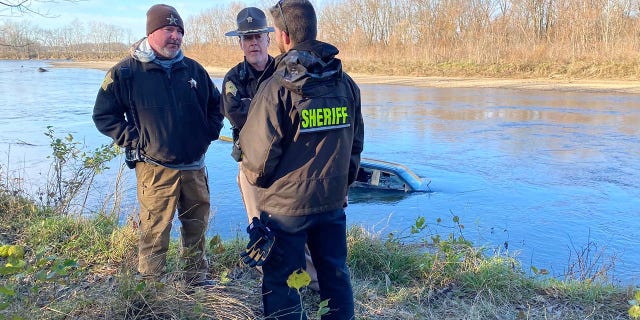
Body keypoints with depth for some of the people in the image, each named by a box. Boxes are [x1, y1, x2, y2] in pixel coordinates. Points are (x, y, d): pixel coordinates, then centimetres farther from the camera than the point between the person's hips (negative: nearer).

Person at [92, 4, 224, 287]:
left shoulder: (193, 70, 7)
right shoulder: (126, 72, -5)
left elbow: (216, 104, 21)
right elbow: (103, 114, 1)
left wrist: (209, 133, 9)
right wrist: (133, 141, -7)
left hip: (194, 166, 5)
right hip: (155, 168, -4)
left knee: (197, 225, 15)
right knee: (155, 232, 0)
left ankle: (197, 277, 33)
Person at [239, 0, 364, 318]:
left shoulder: (276, 87, -17)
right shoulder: (345, 82, 1)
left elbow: (259, 154, -14)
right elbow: (355, 143, 9)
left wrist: (256, 178, 8)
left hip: (285, 205, -5)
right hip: (333, 202, 5)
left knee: (280, 283, 10)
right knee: (335, 275, 18)